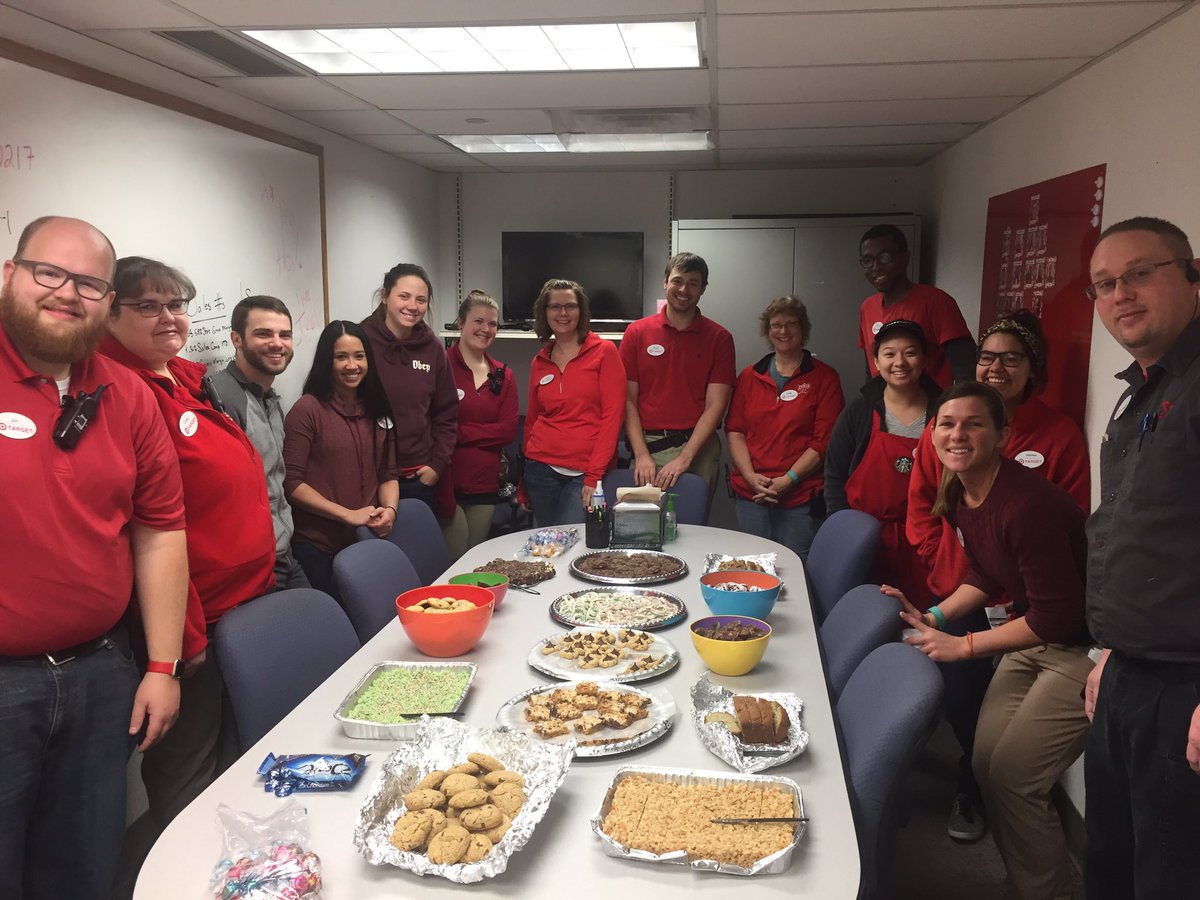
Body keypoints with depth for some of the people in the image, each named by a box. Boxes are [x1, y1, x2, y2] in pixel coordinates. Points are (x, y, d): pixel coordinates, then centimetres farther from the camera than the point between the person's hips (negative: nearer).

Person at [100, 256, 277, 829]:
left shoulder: (187, 379, 10)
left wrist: (262, 577, 19)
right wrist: (183, 633, -21)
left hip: (248, 600, 9)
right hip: (196, 623, -9)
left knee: (236, 756, 24)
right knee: (187, 773, 8)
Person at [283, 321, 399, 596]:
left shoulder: (378, 411, 9)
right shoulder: (307, 409, -9)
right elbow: (291, 483, -12)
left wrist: (389, 509, -8)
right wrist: (349, 515, -16)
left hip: (369, 542, 5)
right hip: (318, 547, -5)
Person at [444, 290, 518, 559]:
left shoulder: (503, 375, 11)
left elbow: (508, 430, 1)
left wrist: (459, 432, -9)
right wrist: (485, 432, -16)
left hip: (485, 485, 5)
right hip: (447, 483, -5)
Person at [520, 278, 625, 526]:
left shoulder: (604, 352, -1)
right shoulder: (539, 363, 12)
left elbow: (612, 415, -7)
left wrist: (594, 475, -14)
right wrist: (523, 487, 16)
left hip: (586, 472, -4)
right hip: (542, 468, 4)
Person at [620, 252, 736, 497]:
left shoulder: (719, 338, 2)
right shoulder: (637, 332, 5)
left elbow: (715, 406, -4)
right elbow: (628, 400, 1)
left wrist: (685, 457, -14)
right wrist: (642, 455, -10)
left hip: (697, 449, 0)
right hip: (648, 447, 1)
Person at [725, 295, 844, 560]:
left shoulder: (824, 377, 3)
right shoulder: (749, 376, 13)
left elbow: (824, 440, -4)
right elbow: (734, 430, 8)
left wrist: (788, 479, -13)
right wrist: (750, 475, -7)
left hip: (800, 497, -3)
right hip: (749, 494, 3)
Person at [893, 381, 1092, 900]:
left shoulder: (1028, 505, -30)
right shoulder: (959, 497, -2)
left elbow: (1057, 618, -27)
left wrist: (963, 647, -21)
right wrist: (934, 617, 1)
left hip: (1083, 648, -8)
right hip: (1032, 638, 9)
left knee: (1013, 778, -6)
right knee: (985, 763, 9)